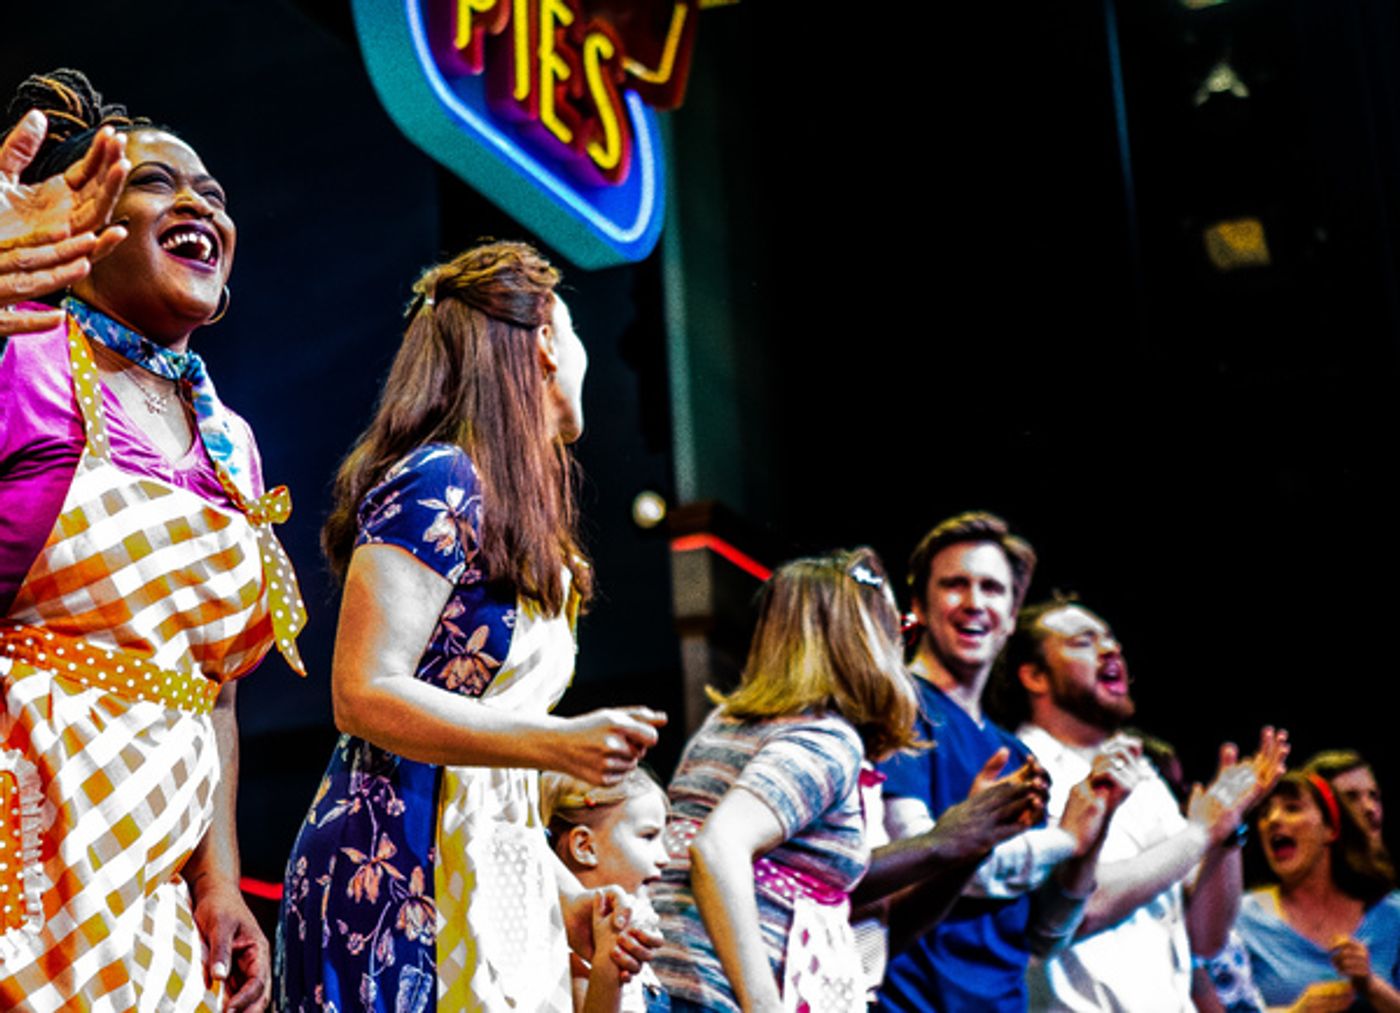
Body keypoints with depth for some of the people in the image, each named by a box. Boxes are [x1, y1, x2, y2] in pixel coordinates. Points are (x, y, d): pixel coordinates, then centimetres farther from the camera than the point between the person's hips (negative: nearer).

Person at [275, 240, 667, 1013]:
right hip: (398, 876, -9)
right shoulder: (437, 481, -8)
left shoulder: (514, 515, 19)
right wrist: (560, 744, -25)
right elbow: (363, 694, -17)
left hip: (494, 885, 9)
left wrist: (569, 899, 16)